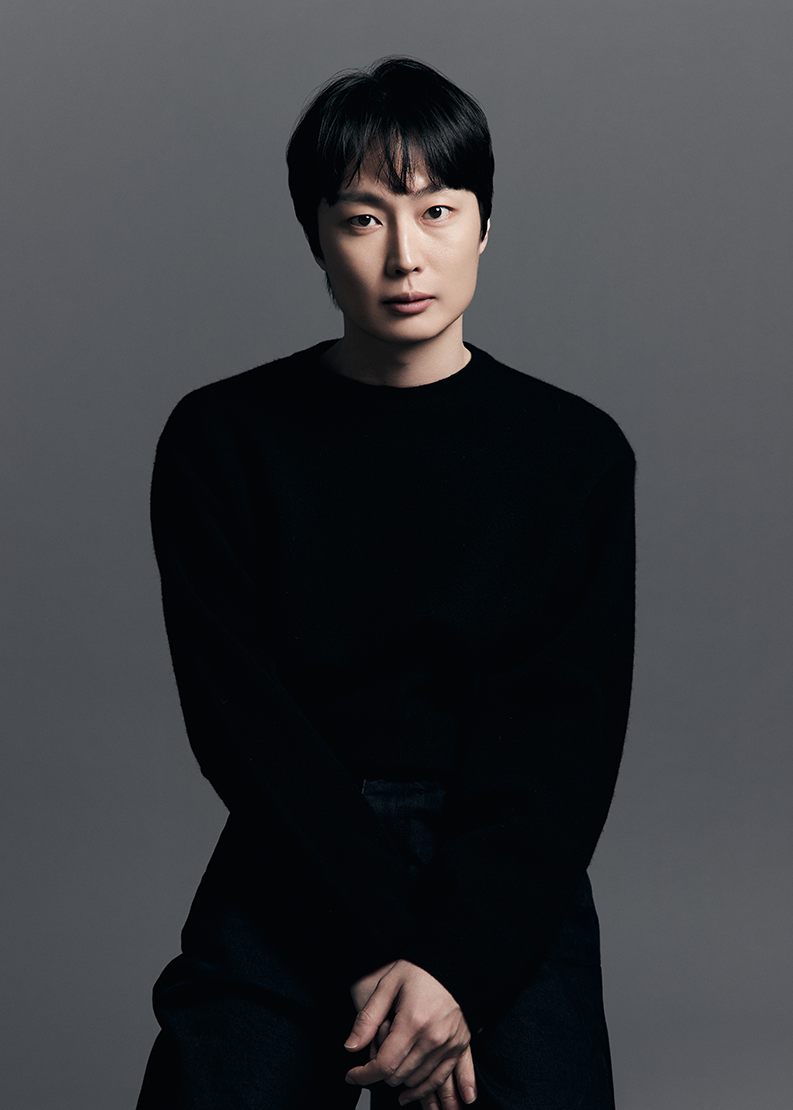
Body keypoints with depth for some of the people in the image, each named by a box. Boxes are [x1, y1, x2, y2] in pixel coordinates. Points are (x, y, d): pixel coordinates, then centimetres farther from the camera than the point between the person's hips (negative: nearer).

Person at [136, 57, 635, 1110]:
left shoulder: (577, 451, 6)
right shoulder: (222, 439, 5)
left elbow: (565, 735, -1)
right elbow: (238, 711, -3)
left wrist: (453, 961, -16)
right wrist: (383, 945, -15)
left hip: (510, 872, 0)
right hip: (292, 872, 0)